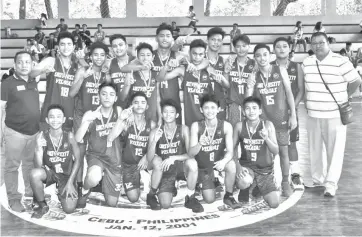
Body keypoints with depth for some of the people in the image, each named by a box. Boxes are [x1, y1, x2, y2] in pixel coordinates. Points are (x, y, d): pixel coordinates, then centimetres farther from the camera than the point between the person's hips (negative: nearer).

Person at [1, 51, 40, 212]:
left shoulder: (33, 82, 9)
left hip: (34, 131, 5)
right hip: (15, 132, -5)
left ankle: (31, 192, 27)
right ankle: (14, 199, 9)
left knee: (30, 164, 15)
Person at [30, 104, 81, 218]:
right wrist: (39, 148, -31)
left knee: (69, 209, -15)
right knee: (34, 174, -35)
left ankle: (62, 194, 24)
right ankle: (43, 206, -8)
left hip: (66, 175, 0)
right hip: (49, 172, 0)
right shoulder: (42, 136, -14)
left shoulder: (69, 136, -14)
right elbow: (39, 165, -14)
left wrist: (70, 182, -8)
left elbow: (77, 160, -5)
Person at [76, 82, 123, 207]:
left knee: (112, 203, 4)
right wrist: (86, 120, -34)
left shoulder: (118, 111, -3)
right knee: (94, 178, -40)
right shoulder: (91, 114, -10)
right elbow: (78, 139, -20)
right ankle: (84, 191, -3)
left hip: (114, 159, 3)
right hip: (95, 155, -3)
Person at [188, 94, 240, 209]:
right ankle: (211, 182, 29)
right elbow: (191, 153, -21)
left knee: (231, 165, -34)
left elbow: (230, 151, -21)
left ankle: (228, 196, -9)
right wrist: (199, 144, -43)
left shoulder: (226, 126, -17)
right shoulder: (196, 126, -18)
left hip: (219, 160, 0)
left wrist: (224, 161, -44)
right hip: (203, 165, 0)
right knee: (209, 200, -7)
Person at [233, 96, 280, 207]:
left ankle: (258, 188, 23)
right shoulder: (239, 126, -7)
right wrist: (237, 166, -17)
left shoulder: (268, 125, -9)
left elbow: (276, 151, -10)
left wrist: (266, 138, -28)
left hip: (265, 169, 1)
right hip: (246, 167, -1)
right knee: (243, 183, -37)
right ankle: (245, 190, 4)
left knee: (274, 203, -12)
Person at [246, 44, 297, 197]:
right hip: (263, 119, 1)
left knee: (283, 151, 4)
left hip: (281, 118, -1)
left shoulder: (280, 71, -1)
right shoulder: (254, 77, 0)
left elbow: (289, 93, 0)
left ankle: (285, 183, 17)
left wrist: (293, 115, -4)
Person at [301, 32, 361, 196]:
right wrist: (308, 102, 10)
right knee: (314, 149, 13)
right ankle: (317, 179, 28)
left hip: (335, 115, -5)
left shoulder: (341, 62, -11)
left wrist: (342, 98, 4)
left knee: (335, 150, 0)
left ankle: (331, 184, 8)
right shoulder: (306, 63, 4)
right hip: (312, 115, 5)